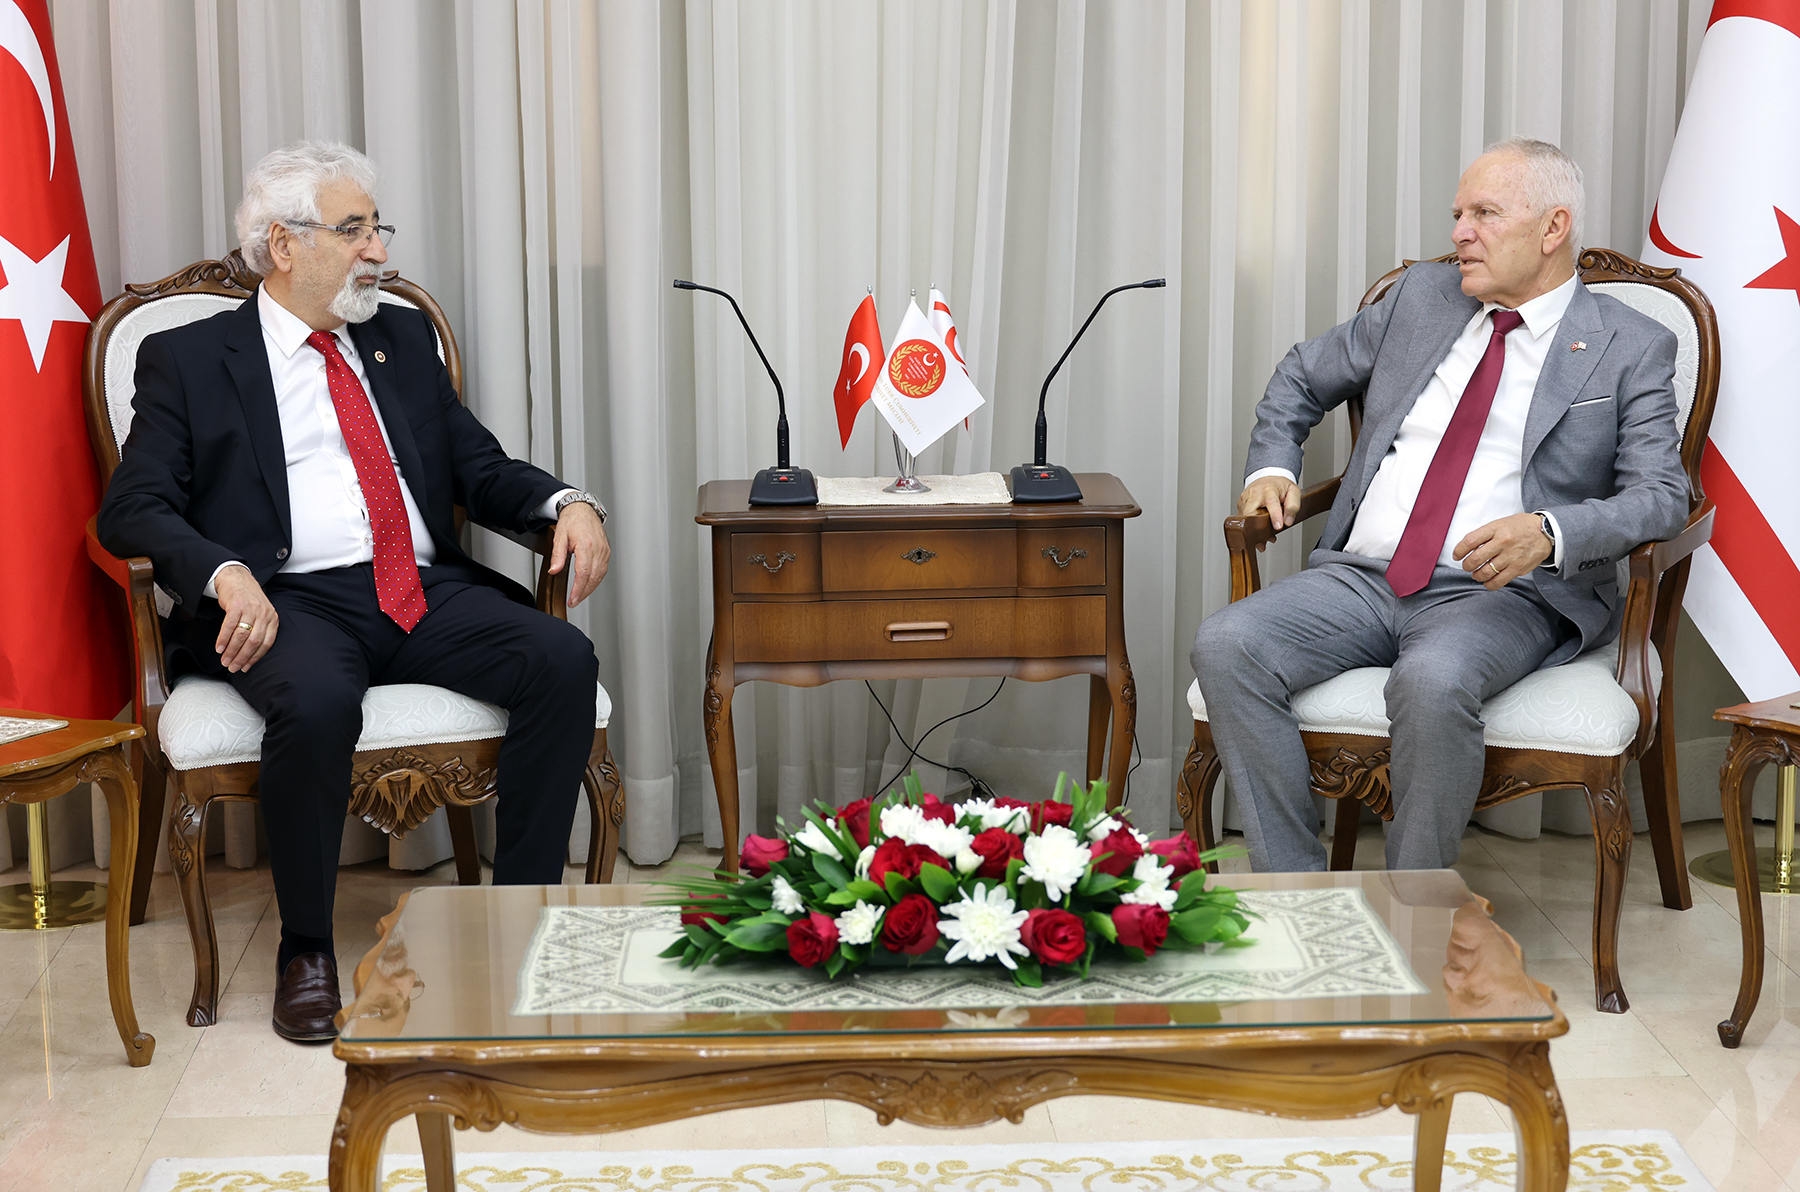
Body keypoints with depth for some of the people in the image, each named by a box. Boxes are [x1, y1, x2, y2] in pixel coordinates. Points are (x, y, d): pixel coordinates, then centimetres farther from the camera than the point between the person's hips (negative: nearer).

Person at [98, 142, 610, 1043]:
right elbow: (132, 509, -1)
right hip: (292, 602, -4)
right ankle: (305, 950, -14)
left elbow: (481, 468, 21)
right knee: (318, 702, -37)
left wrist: (566, 503, -2)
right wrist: (226, 574, -22)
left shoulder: (402, 338, 23)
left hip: (426, 591, 4)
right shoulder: (187, 359, 9)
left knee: (564, 660, -23)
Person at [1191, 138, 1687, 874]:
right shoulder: (1420, 298, 17)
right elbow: (1302, 379, 30)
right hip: (1359, 578, 5)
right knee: (1226, 645, -24)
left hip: (1504, 594, -4)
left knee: (1433, 681, -39)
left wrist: (1549, 533, -25)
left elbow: (1662, 495, -6)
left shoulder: (1631, 349, 5)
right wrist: (1272, 468, 11)